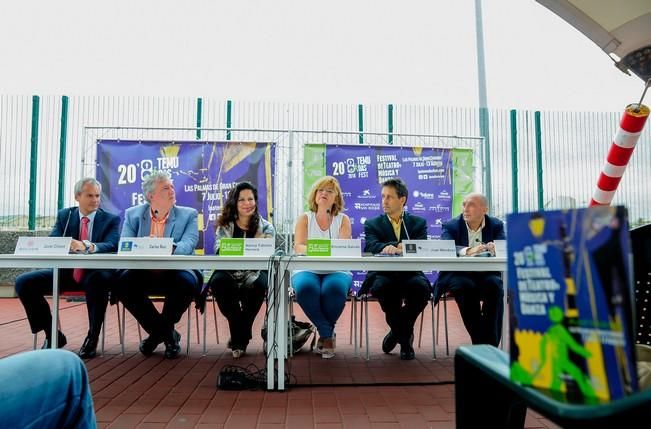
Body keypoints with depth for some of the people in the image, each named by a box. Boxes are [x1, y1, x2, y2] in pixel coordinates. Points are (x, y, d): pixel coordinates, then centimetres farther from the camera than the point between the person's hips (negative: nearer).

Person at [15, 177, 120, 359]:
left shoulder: (111, 219, 1)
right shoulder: (64, 215, 11)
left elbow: (111, 246, -15)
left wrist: (88, 246, -36)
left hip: (94, 274, -4)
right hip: (66, 271, 4)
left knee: (99, 279, -38)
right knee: (23, 282, -14)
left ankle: (92, 337, -18)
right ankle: (53, 334, 0)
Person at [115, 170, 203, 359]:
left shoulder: (188, 215, 2)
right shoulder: (133, 214, 8)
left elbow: (187, 245, -14)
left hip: (176, 272, -2)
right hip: (145, 273, 2)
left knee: (187, 282, -33)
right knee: (122, 282, -26)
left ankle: (161, 329, -2)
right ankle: (167, 334, -4)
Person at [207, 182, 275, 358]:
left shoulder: (266, 227, 10)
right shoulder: (224, 226, 11)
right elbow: (219, 251, -5)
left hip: (254, 272, 0)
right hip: (229, 272, 1)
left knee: (260, 283, -34)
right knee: (218, 281, -33)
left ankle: (238, 339, -14)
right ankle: (242, 336, -15)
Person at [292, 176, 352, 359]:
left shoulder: (343, 220, 9)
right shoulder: (305, 218, 10)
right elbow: (298, 246, -7)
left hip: (336, 271, 0)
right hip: (307, 270, 0)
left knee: (334, 289, -34)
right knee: (305, 288, -34)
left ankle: (324, 333, -6)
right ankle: (327, 334, -13)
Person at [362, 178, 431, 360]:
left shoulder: (418, 223, 14)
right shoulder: (372, 224, 13)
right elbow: (371, 246, -9)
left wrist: (403, 248, -26)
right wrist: (387, 247, -32)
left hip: (409, 274, 1)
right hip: (382, 275, 0)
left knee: (422, 287, -33)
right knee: (383, 286, -36)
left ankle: (398, 331, -5)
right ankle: (405, 338, -9)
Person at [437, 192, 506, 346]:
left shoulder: (496, 225, 7)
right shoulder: (451, 226, 0)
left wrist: (495, 249, -34)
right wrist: (467, 251, -38)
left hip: (485, 274, 2)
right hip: (457, 275, -1)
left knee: (495, 285, -29)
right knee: (466, 287, -32)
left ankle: (491, 343, -22)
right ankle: (479, 341, -21)